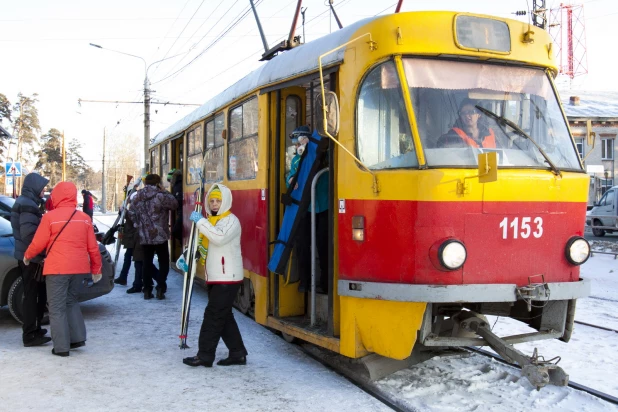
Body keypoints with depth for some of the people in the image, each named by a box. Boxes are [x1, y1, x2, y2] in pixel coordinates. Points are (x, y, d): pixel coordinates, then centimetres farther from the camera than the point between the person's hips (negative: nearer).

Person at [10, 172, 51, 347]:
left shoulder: (25, 202, 15)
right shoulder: (28, 205, -17)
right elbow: (29, 235, -24)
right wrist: (40, 255, -19)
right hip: (31, 257, -10)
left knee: (34, 294, 17)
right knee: (31, 295, -5)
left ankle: (34, 330, 27)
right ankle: (30, 335, -1)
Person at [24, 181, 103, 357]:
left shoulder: (50, 217, -7)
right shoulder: (84, 218, 6)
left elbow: (38, 243, -3)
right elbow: (93, 247, 7)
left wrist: (27, 256, 16)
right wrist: (96, 269, 15)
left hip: (57, 268, -5)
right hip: (79, 267, 5)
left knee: (57, 307, 2)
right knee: (71, 301, 22)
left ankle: (61, 347, 1)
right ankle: (77, 337, 17)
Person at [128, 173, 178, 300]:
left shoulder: (137, 197, 7)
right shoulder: (160, 196, -13)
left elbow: (131, 213, 13)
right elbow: (174, 204, -5)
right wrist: (166, 192, 4)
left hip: (144, 236, 5)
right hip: (160, 235, -5)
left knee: (147, 262, 11)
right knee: (163, 262, 5)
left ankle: (147, 290, 11)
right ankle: (160, 288, -3)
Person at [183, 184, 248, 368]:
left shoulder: (231, 221, -10)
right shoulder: (210, 221, 18)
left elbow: (220, 238, -30)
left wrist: (200, 222, -25)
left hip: (227, 278, -9)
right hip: (215, 278, 9)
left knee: (213, 315, -7)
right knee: (224, 316, 12)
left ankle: (204, 356, -1)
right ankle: (237, 353, 19)